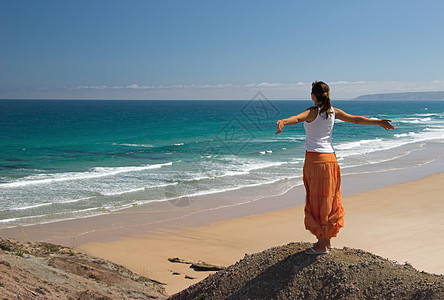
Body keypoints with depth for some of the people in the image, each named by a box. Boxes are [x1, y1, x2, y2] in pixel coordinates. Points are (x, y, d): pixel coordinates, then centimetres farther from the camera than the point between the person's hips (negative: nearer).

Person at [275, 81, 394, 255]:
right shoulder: (333, 112, 6)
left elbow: (298, 118, -32)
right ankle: (327, 240, 24)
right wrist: (378, 122, 25)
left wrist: (283, 122, -52)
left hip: (315, 159, -6)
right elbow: (356, 119, 13)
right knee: (328, 200, 14)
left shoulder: (313, 111, -11)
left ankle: (322, 245, 5)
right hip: (330, 157, 7)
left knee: (319, 201, -1)